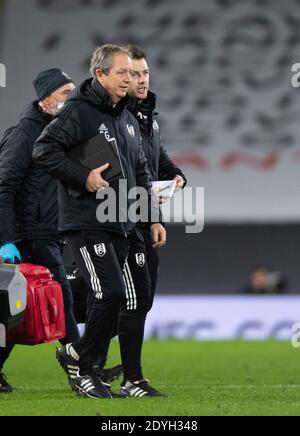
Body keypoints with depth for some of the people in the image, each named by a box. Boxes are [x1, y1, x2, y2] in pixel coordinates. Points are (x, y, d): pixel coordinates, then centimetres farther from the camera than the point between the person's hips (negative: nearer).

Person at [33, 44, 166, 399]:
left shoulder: (128, 120, 19)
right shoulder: (78, 112, -7)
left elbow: (142, 175, 25)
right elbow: (43, 150, -16)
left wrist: (154, 218, 19)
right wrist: (84, 177, -20)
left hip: (122, 227, 8)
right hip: (86, 224, -8)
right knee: (111, 294, -16)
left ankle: (134, 379, 12)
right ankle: (84, 372, -2)